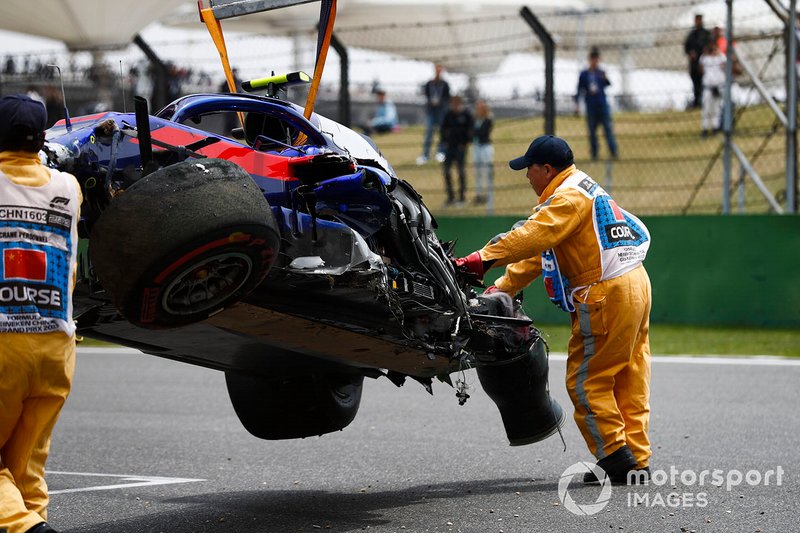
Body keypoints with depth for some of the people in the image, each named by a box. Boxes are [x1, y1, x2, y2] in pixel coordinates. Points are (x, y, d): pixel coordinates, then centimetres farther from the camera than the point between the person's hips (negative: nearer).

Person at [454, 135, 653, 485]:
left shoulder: (569, 197, -11)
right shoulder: (582, 190, 22)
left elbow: (532, 236, -28)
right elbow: (538, 252, 20)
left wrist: (485, 259, -32)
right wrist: (501, 288, 15)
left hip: (607, 293, -10)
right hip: (634, 286, 10)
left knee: (585, 381, -4)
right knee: (628, 382, 10)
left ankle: (618, 460, -4)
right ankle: (637, 462, 12)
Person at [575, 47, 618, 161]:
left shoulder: (601, 73, 5)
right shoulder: (584, 74, 6)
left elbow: (608, 84, -9)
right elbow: (580, 90, 9)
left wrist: (605, 78, -31)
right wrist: (576, 104, 3)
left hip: (602, 105, -1)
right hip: (591, 107, 1)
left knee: (608, 129, -7)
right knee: (592, 131, 3)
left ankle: (614, 152, -9)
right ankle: (594, 154, 9)